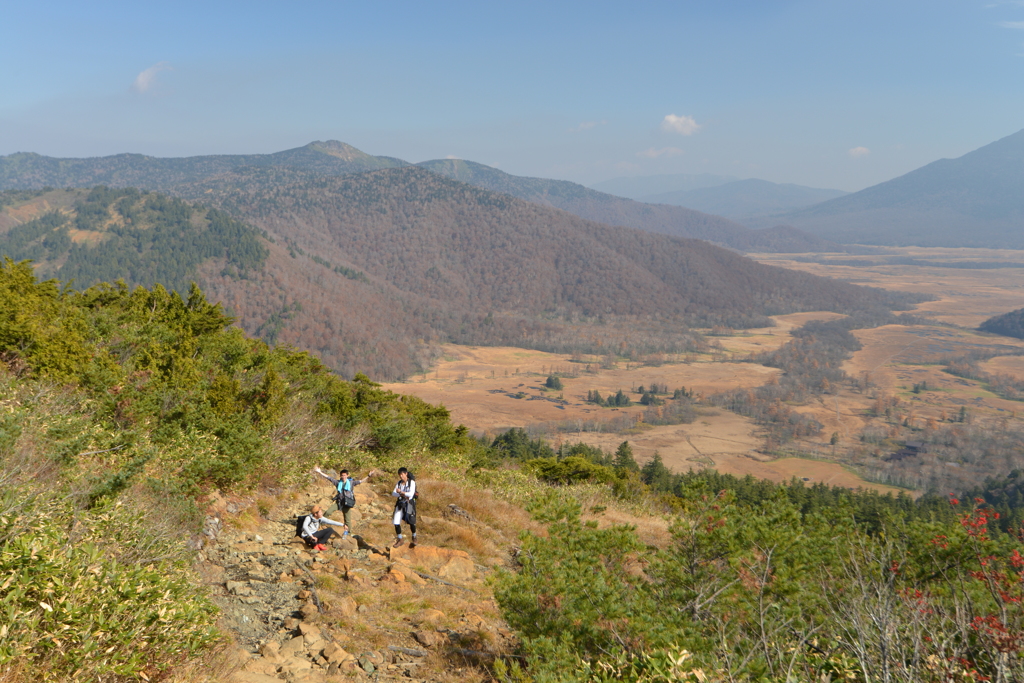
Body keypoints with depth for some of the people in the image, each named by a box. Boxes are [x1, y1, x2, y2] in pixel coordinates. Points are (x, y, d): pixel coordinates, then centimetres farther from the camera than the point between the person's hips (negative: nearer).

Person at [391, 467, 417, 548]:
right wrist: (403, 495, -14)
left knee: (411, 522, -6)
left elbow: (411, 494, -16)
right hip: (400, 503, 4)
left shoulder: (411, 482, -6)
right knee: (396, 522, -4)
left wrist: (401, 492, -19)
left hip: (409, 504, -4)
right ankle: (399, 539, 12)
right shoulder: (399, 483, 9)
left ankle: (414, 538, 22)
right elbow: (393, 493, 0)